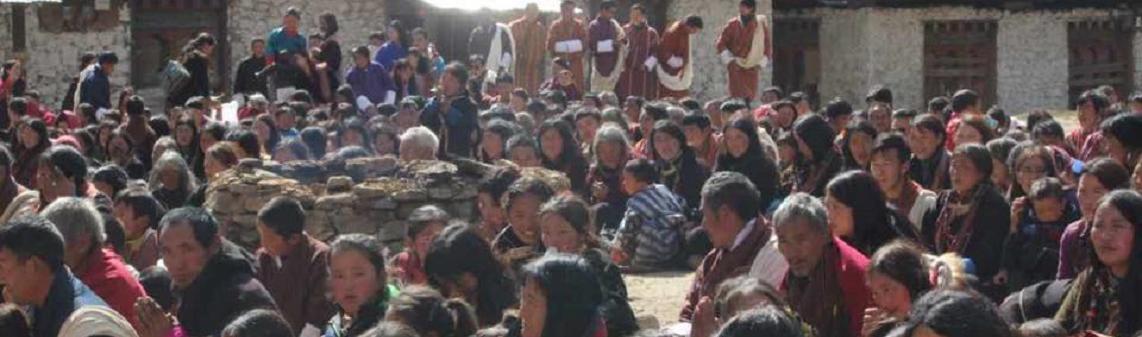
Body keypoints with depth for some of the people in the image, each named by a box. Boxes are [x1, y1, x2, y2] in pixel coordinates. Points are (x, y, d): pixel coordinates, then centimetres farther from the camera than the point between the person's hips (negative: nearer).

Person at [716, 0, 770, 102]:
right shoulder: (733, 25, -2)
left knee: (750, 97, 2)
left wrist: (760, 64, 0)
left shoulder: (762, 25, 0)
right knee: (737, 95, -11)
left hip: (752, 68, 2)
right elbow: (720, 44, 2)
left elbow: (768, 47, 8)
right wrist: (729, 60, -7)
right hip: (736, 67, -2)